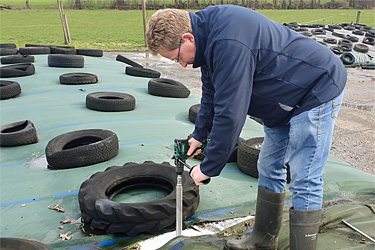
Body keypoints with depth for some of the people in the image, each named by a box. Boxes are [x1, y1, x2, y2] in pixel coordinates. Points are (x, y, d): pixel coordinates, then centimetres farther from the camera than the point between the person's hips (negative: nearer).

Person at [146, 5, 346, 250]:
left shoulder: (229, 44, -33)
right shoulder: (207, 31, -2)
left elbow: (230, 114, -31)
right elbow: (212, 94, 10)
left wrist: (208, 168, -20)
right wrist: (199, 135, 15)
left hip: (318, 90, -9)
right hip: (287, 97, 10)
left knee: (304, 182, -7)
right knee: (269, 170, 13)